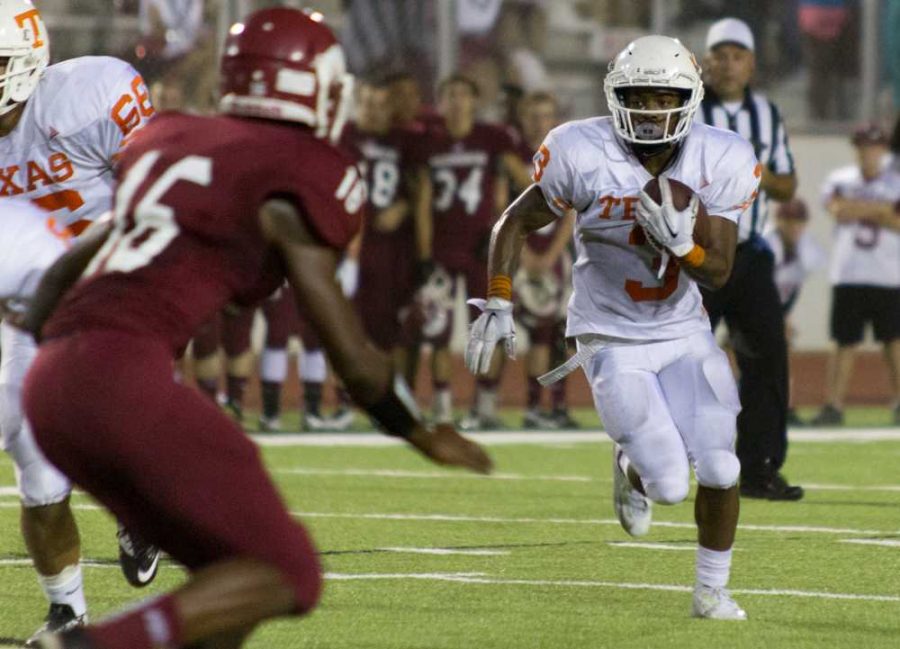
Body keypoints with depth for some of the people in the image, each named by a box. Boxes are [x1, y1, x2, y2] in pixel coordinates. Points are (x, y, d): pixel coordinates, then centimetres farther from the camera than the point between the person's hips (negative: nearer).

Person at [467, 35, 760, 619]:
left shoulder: (719, 164, -10)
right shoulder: (585, 158, -19)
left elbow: (719, 271, -9)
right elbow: (515, 224, -5)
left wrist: (682, 243, -29)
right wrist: (499, 304, -12)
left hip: (685, 332, 3)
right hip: (614, 341, -3)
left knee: (719, 469, -9)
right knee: (671, 485, -13)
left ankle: (713, 591, 16)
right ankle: (632, 470, 26)